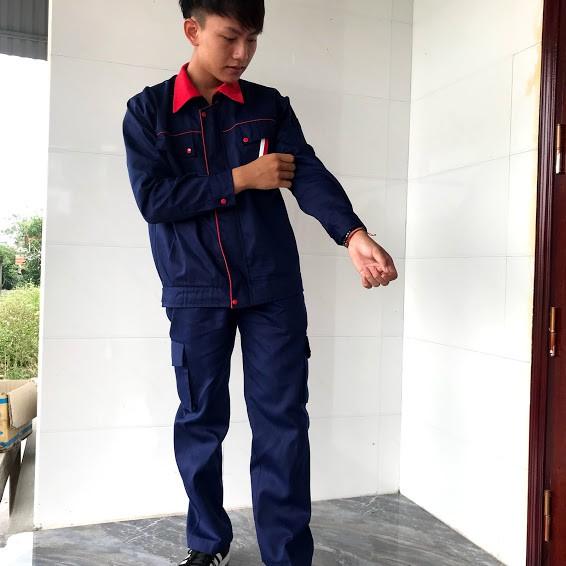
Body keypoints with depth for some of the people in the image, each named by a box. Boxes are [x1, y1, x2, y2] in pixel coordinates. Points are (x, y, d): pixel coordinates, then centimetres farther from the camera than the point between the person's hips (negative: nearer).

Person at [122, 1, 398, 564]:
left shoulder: (269, 105, 7)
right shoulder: (147, 111, 3)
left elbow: (309, 173, -7)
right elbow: (153, 198, -9)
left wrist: (353, 235, -24)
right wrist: (241, 179, -13)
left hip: (273, 288, 1)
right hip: (194, 293, 0)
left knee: (282, 422, 1)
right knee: (200, 419, 11)